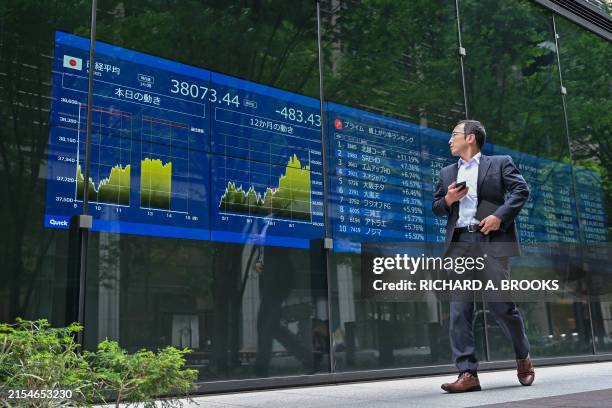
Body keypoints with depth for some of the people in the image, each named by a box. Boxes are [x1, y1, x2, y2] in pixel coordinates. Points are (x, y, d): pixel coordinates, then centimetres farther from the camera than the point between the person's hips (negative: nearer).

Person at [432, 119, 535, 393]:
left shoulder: (500, 163, 11)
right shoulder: (447, 173, 23)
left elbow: (521, 190, 0)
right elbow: (435, 207, 22)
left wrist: (500, 216, -13)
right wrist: (448, 199, 0)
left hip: (491, 240, -4)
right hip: (459, 244, 4)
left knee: (502, 305, -1)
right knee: (459, 310, -6)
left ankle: (523, 357, 25)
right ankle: (468, 373, -6)